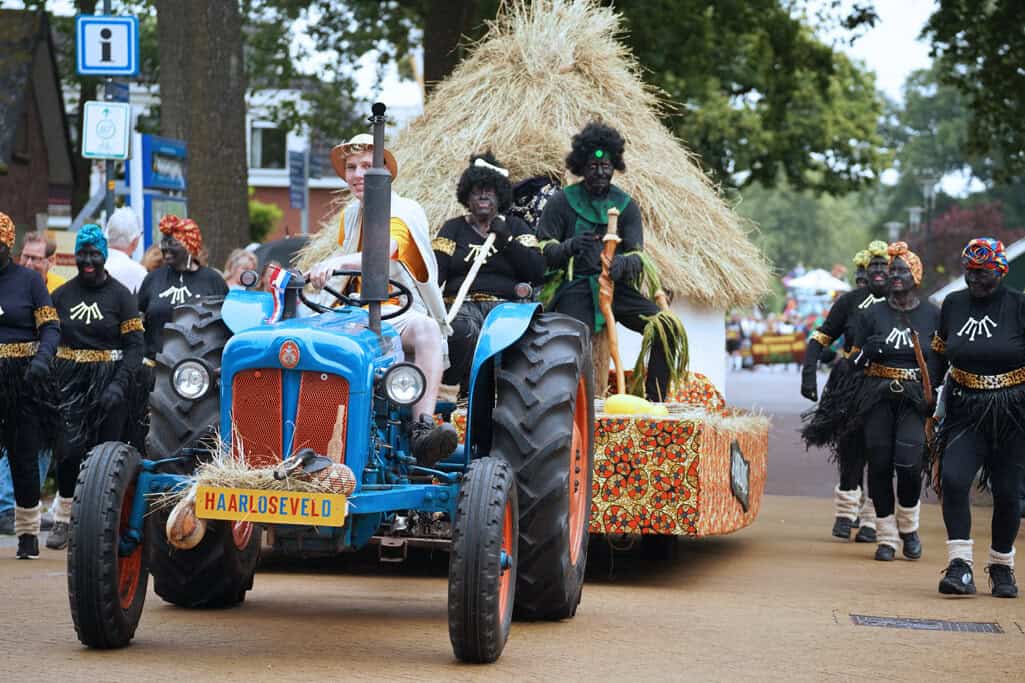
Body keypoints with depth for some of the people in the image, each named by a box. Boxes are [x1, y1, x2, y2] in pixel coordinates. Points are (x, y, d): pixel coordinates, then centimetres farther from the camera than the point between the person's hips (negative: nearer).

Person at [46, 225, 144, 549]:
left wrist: (120, 383, -17)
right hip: (70, 381, 2)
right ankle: (63, 520, 3)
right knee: (69, 448, -8)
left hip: (109, 381, -2)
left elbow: (134, 345, -4)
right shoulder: (61, 295, 10)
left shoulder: (121, 295, 2)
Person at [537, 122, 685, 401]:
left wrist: (623, 263, -23)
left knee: (667, 328, -18)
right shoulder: (562, 201, 6)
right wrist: (570, 247, -22)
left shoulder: (626, 205, 13)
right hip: (575, 287, -3)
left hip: (616, 285, 3)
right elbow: (542, 250, 1)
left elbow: (637, 256, 4)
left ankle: (653, 402, -11)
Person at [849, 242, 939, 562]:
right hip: (878, 397, 1)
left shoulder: (932, 315, 7)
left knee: (909, 461, -17)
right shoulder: (872, 314, 8)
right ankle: (886, 537, 10)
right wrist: (870, 350, -10)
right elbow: (855, 360, 11)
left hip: (916, 398, -1)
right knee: (879, 465, -2)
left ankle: (909, 527, 7)